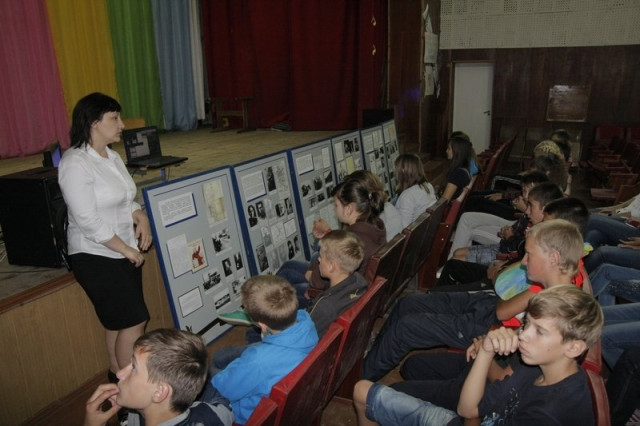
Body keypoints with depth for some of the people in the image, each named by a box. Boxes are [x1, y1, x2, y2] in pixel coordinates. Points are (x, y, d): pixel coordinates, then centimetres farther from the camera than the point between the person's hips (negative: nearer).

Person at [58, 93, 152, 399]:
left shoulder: (112, 156, 7)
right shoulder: (75, 164, -19)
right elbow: (89, 221, -22)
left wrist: (141, 219, -4)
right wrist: (127, 250, -16)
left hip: (125, 252, 8)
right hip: (96, 257, -8)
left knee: (119, 322, 15)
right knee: (135, 320, -4)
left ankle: (118, 378, 30)